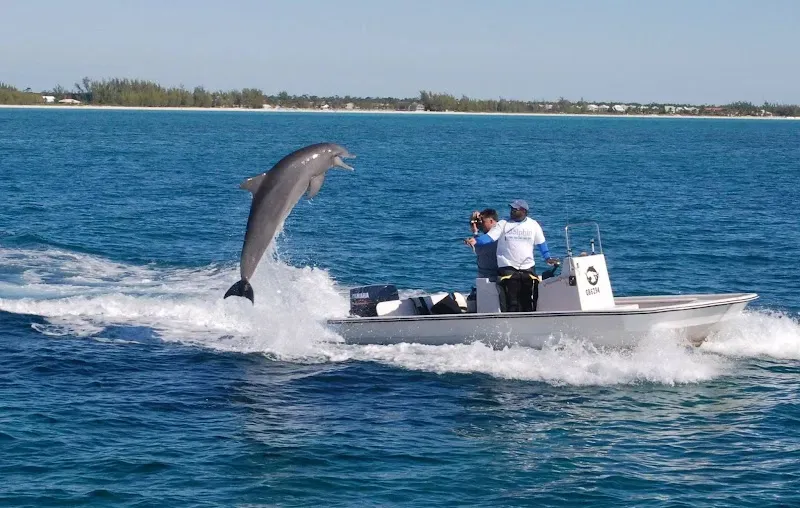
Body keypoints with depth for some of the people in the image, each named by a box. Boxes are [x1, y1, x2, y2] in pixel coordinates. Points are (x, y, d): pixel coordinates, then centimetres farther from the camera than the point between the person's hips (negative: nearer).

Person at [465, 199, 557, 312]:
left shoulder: (533, 225, 7)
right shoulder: (503, 224, 1)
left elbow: (541, 243, 16)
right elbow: (489, 237, -10)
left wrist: (548, 258, 4)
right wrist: (476, 241, -28)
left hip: (527, 268, 2)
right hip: (508, 268, -2)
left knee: (529, 303, 4)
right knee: (512, 303, -9)